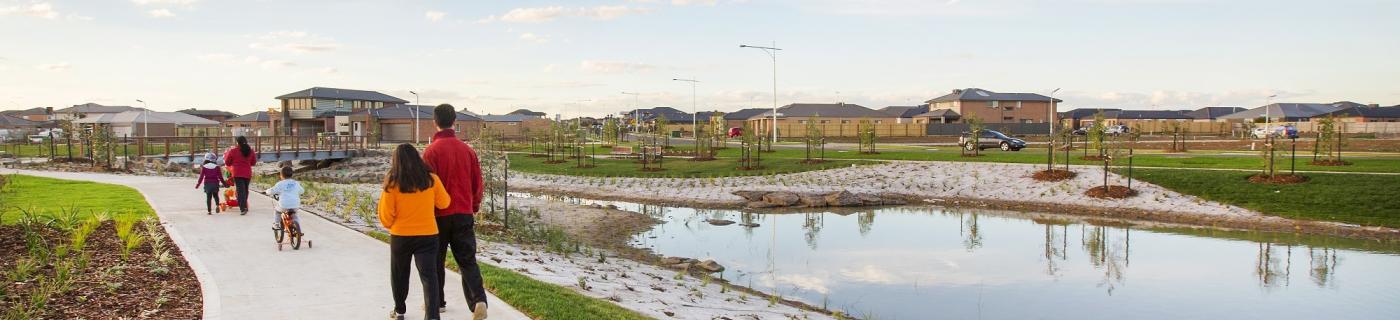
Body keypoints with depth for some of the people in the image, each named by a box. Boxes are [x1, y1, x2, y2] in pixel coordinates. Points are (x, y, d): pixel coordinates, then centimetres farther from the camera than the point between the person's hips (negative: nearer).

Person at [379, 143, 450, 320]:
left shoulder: (392, 182, -10)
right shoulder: (431, 179, -5)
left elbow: (386, 213, -5)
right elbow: (444, 203, 8)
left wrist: (389, 225, 16)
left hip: (400, 236, 0)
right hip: (428, 235, 0)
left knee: (399, 275, 20)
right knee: (429, 276, -2)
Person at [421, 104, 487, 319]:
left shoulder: (432, 150, -10)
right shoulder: (467, 150, 3)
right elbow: (477, 183, 8)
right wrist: (474, 207, 22)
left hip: (439, 215, -3)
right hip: (464, 214, 3)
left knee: (436, 260, 13)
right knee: (468, 260, 4)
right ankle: (479, 300, -13)